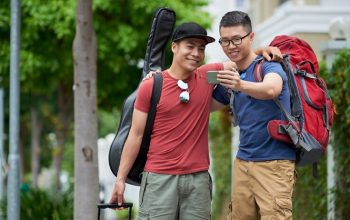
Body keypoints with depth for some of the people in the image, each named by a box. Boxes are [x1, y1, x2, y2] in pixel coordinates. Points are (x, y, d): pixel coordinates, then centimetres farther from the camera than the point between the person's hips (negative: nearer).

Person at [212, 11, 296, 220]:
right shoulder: (229, 76, 11)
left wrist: (242, 86, -52)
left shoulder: (268, 65, -9)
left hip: (274, 162, -7)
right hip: (242, 161, 7)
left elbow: (271, 89, -31)